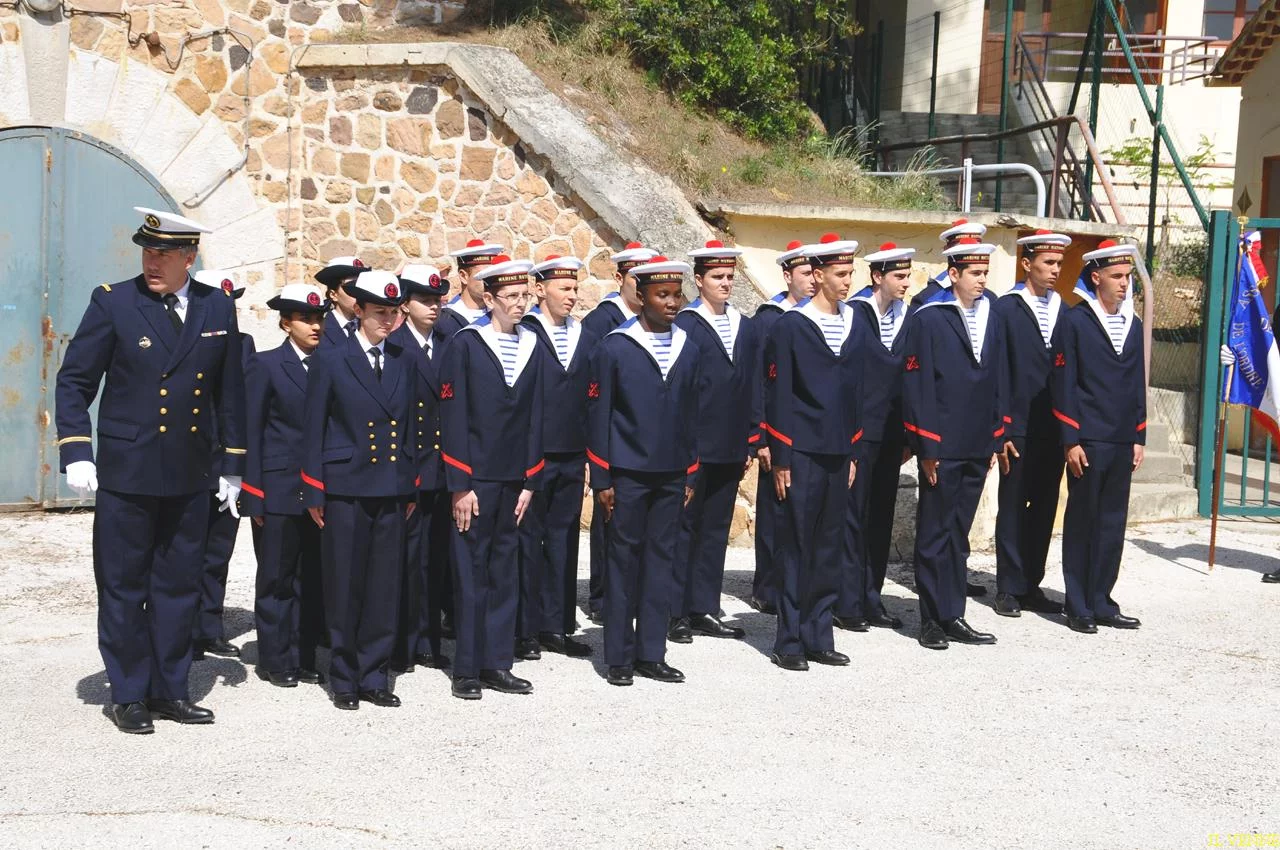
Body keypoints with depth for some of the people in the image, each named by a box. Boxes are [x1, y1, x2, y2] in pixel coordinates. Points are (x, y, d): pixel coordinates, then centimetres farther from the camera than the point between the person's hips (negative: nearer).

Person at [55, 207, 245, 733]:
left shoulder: (218, 309, 5)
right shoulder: (113, 303, -4)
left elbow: (230, 393, 11)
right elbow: (74, 382, -3)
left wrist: (232, 465, 10)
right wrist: (76, 452, -13)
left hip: (191, 477, 3)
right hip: (126, 474, -3)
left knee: (179, 587, 11)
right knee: (123, 589, 5)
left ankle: (170, 690, 22)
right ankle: (128, 696, 17)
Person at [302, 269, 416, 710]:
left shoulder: (403, 360, 11)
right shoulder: (330, 359, -1)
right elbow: (313, 429, -1)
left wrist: (412, 488, 10)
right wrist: (314, 493, -4)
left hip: (392, 491, 4)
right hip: (345, 488, -3)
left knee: (385, 587, 6)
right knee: (344, 587, 3)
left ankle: (374, 676, 16)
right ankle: (344, 679, 14)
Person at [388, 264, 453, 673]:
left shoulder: (450, 345, 10)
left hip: (442, 470, 5)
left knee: (435, 558, 11)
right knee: (404, 558, 0)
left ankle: (428, 642, 20)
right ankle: (400, 647, 10)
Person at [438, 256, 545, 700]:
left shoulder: (531, 345, 8)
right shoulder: (464, 344, -6)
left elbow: (534, 417, 9)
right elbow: (452, 418, -8)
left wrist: (530, 482, 5)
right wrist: (459, 486, -11)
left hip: (514, 480, 5)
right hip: (475, 480, -5)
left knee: (505, 572, 10)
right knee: (471, 572, 2)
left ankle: (497, 663, 18)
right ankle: (467, 669, 10)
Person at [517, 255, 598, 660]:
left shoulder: (588, 340, 10)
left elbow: (594, 402, 12)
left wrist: (593, 455, 8)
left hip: (572, 459, 5)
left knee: (563, 540, 10)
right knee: (528, 540, 3)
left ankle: (557, 626, 19)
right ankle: (526, 630, 11)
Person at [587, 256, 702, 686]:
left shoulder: (687, 350, 8)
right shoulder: (614, 348, -6)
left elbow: (690, 416, 12)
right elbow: (598, 416, -5)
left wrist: (690, 474, 10)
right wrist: (601, 480, -8)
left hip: (670, 475, 4)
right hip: (627, 474, -4)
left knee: (661, 560, 8)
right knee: (623, 561, 3)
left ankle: (651, 654, 17)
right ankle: (619, 657, 11)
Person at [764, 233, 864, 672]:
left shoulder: (854, 324, 11)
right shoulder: (790, 325, -6)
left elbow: (855, 391, 16)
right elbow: (777, 395, -7)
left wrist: (853, 453, 13)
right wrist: (780, 459, -9)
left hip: (838, 454, 5)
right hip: (802, 453, -5)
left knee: (829, 549, 9)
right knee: (796, 548, 0)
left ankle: (818, 636, 18)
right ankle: (789, 642, 8)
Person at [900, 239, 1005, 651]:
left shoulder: (990, 317, 12)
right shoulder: (928, 319, -7)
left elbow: (996, 382, 15)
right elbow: (918, 385, -10)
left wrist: (995, 439, 12)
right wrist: (926, 446, -14)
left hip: (977, 447, 6)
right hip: (942, 446, -6)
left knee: (958, 535, 13)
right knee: (935, 535, 3)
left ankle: (953, 616, 19)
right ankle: (932, 620, 10)